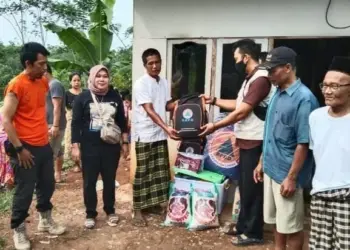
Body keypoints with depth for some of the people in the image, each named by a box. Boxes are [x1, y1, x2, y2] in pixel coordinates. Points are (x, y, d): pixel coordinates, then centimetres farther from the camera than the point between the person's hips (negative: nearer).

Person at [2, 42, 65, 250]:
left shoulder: (44, 82, 6)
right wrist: (19, 149, -17)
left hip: (44, 145, 7)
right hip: (26, 148, -7)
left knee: (47, 186, 17)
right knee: (25, 192, 4)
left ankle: (46, 221, 36)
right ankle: (18, 230, 23)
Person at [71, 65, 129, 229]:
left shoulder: (115, 97, 5)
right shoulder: (83, 98, -3)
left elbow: (122, 121, 11)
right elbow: (76, 123, -3)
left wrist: (125, 143, 9)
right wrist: (75, 146, -7)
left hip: (111, 147, 2)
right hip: (90, 147, -2)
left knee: (109, 180, 11)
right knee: (89, 182, 6)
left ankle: (110, 211, 27)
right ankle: (90, 214, 21)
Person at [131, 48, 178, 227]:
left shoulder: (164, 83, 9)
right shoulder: (141, 84, -13)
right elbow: (149, 110, -21)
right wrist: (166, 128, -31)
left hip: (160, 134, 7)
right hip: (144, 135, -7)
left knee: (160, 171, 13)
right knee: (142, 172, 0)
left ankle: (152, 204, 28)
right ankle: (138, 210, 10)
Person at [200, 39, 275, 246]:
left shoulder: (261, 79, -19)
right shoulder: (250, 79, 15)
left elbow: (241, 113, -20)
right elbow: (238, 104, 23)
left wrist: (215, 126, -11)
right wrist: (214, 101, 20)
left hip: (255, 143, -10)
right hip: (246, 141, 10)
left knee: (252, 188, 0)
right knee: (245, 186, 17)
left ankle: (253, 233, 14)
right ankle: (243, 225, 30)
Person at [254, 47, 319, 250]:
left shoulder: (304, 98, -18)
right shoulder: (278, 94, 7)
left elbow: (303, 143, -19)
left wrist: (292, 177, -19)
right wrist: (262, 162, 16)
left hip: (287, 174, -8)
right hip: (271, 169, 8)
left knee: (291, 225, 7)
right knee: (277, 220, 20)